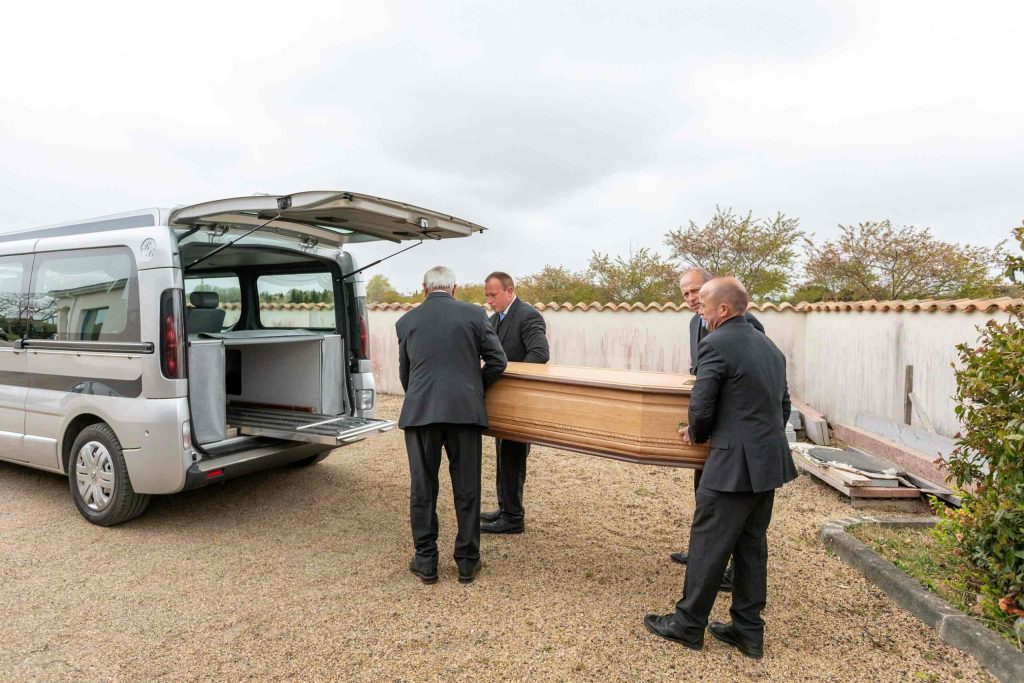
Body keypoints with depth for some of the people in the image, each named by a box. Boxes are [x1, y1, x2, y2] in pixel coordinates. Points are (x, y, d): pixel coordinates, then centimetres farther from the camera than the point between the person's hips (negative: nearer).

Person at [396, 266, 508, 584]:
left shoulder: (406, 321, 10)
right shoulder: (474, 314, 4)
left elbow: (404, 372, 16)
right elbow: (497, 361, 2)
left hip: (419, 412, 1)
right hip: (465, 410, 0)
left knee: (423, 488, 11)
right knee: (467, 489, 9)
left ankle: (426, 561, 20)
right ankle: (467, 561, 20)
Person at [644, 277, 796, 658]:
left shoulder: (716, 344, -14)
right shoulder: (769, 345, 12)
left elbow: (701, 407, -15)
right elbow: (783, 406, 16)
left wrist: (696, 435, 5)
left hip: (734, 463, -9)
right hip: (771, 461, 9)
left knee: (708, 544, 4)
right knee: (752, 545, 17)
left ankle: (688, 624, 19)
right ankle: (748, 630, 27)